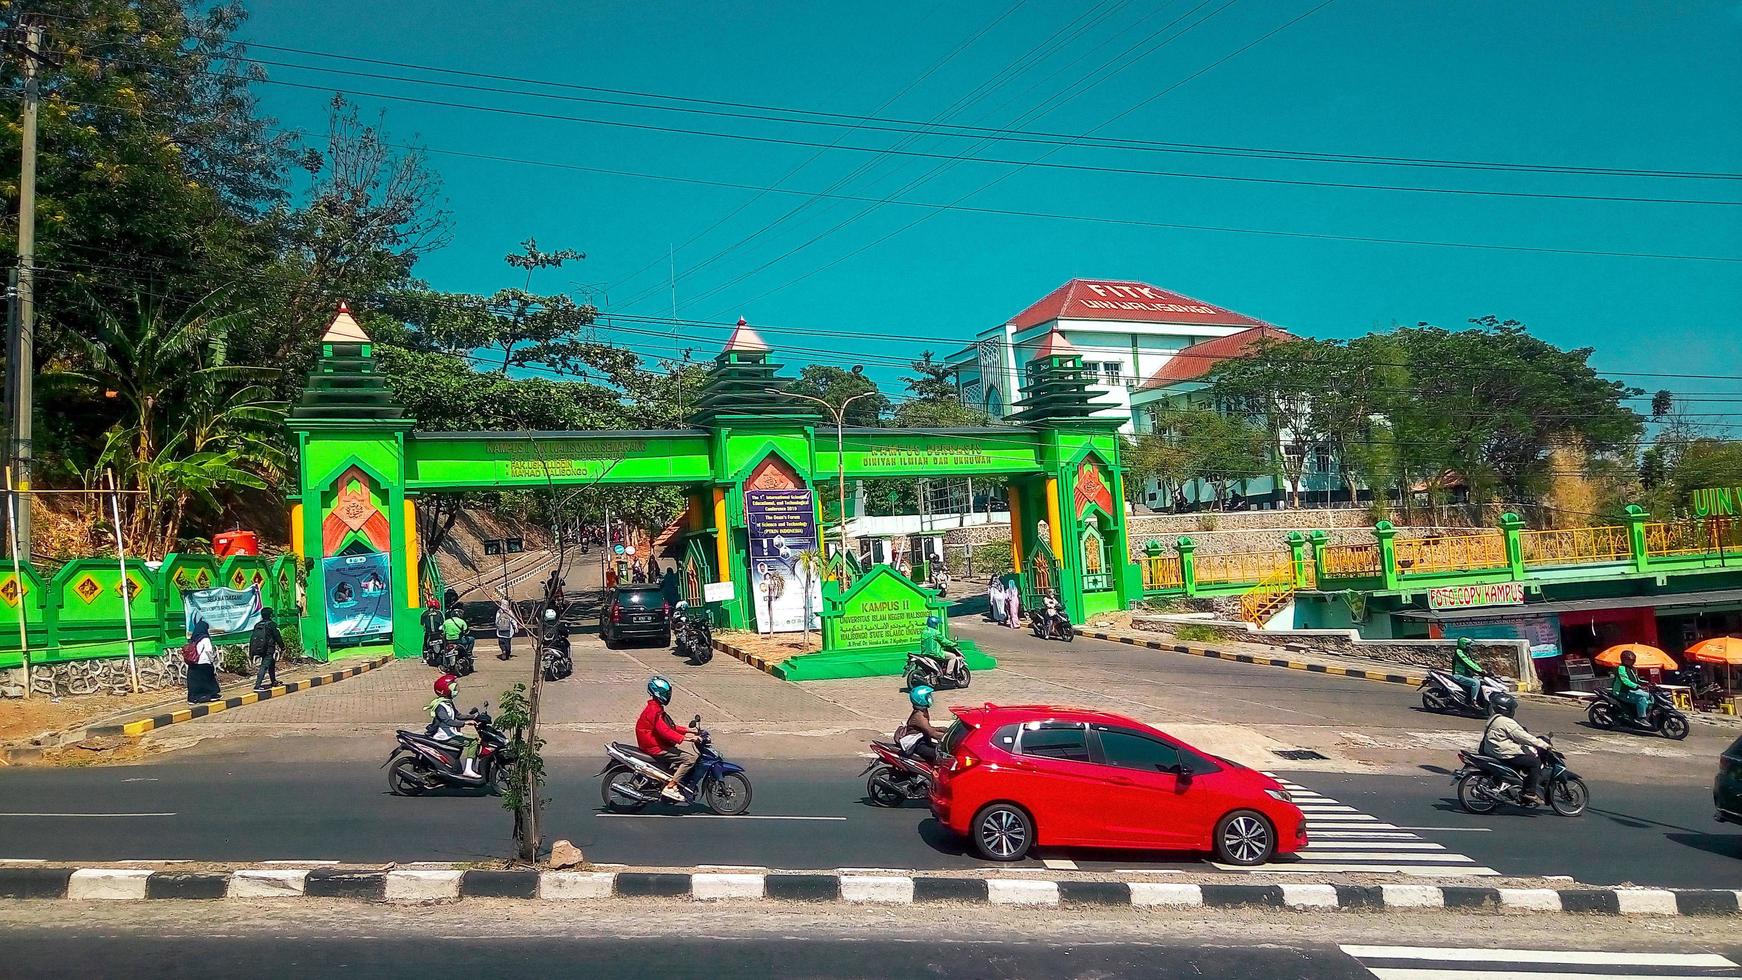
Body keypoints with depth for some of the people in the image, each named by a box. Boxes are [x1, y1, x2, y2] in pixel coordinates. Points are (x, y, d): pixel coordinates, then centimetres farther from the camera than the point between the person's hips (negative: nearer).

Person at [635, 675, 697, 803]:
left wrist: (687, 731, 11)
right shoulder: (654, 710, -19)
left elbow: (669, 726, 20)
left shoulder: (657, 708, 15)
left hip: (662, 743, 10)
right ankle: (670, 787, -17)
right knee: (690, 758, -18)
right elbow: (664, 731, -30)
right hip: (656, 748, -10)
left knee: (694, 749, 9)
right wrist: (684, 738, -36)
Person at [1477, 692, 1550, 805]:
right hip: (1506, 754, -10)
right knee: (1535, 762, -7)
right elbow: (1523, 737, -18)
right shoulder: (1507, 722, -18)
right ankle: (1530, 793, -7)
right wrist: (1544, 745, -10)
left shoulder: (1493, 718, 12)